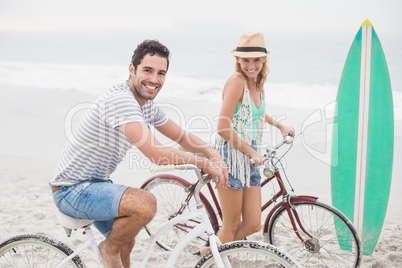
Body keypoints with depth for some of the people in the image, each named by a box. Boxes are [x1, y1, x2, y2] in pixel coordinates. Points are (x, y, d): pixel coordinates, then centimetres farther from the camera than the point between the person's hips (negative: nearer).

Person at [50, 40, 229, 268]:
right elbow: (157, 154, -35)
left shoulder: (149, 106, 3)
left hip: (98, 182, 10)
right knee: (146, 203, -29)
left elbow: (182, 136, 13)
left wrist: (212, 152, -7)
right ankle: (109, 249, -4)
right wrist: (204, 162, -22)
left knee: (126, 241, 26)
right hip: (72, 190, -10)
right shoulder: (120, 99, -28)